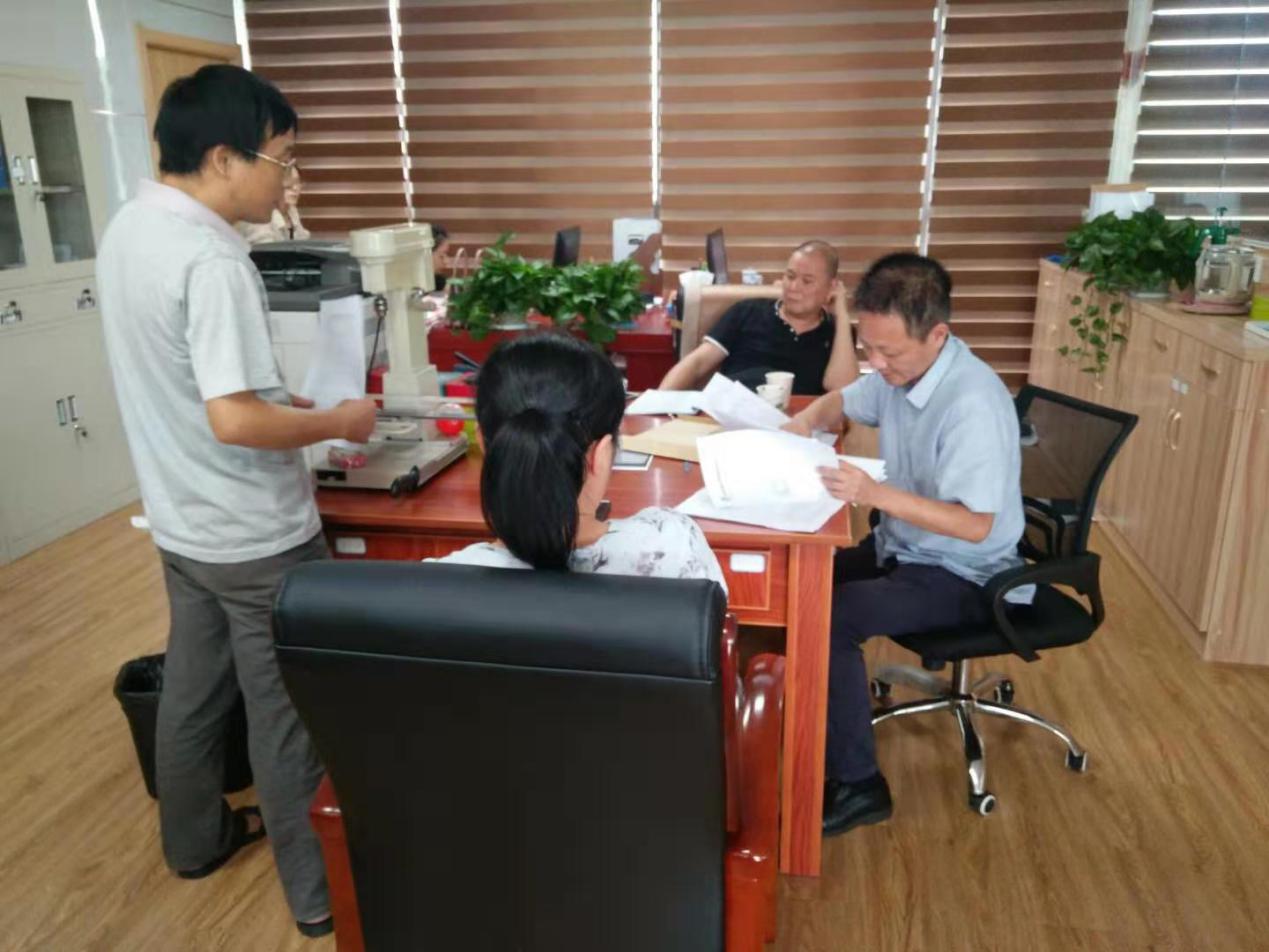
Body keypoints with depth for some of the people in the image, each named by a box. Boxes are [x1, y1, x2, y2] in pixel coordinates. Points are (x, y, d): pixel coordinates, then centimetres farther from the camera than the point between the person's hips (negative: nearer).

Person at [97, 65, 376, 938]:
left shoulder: (129, 227, 4)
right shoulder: (210, 258, -25)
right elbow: (234, 421, -30)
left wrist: (289, 403, 11)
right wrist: (335, 423, -15)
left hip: (182, 522, 9)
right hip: (256, 536, -9)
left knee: (193, 687, 23)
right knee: (288, 716, 6)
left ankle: (196, 838, 44)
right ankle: (321, 892, 24)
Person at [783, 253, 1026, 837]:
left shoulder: (974, 404, -28)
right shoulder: (899, 369, -3)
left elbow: (975, 525, -28)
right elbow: (842, 401, 17)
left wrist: (876, 494, -36)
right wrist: (805, 422, -5)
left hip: (962, 576, -8)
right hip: (901, 547, 8)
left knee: (827, 619, -25)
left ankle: (857, 786, -10)